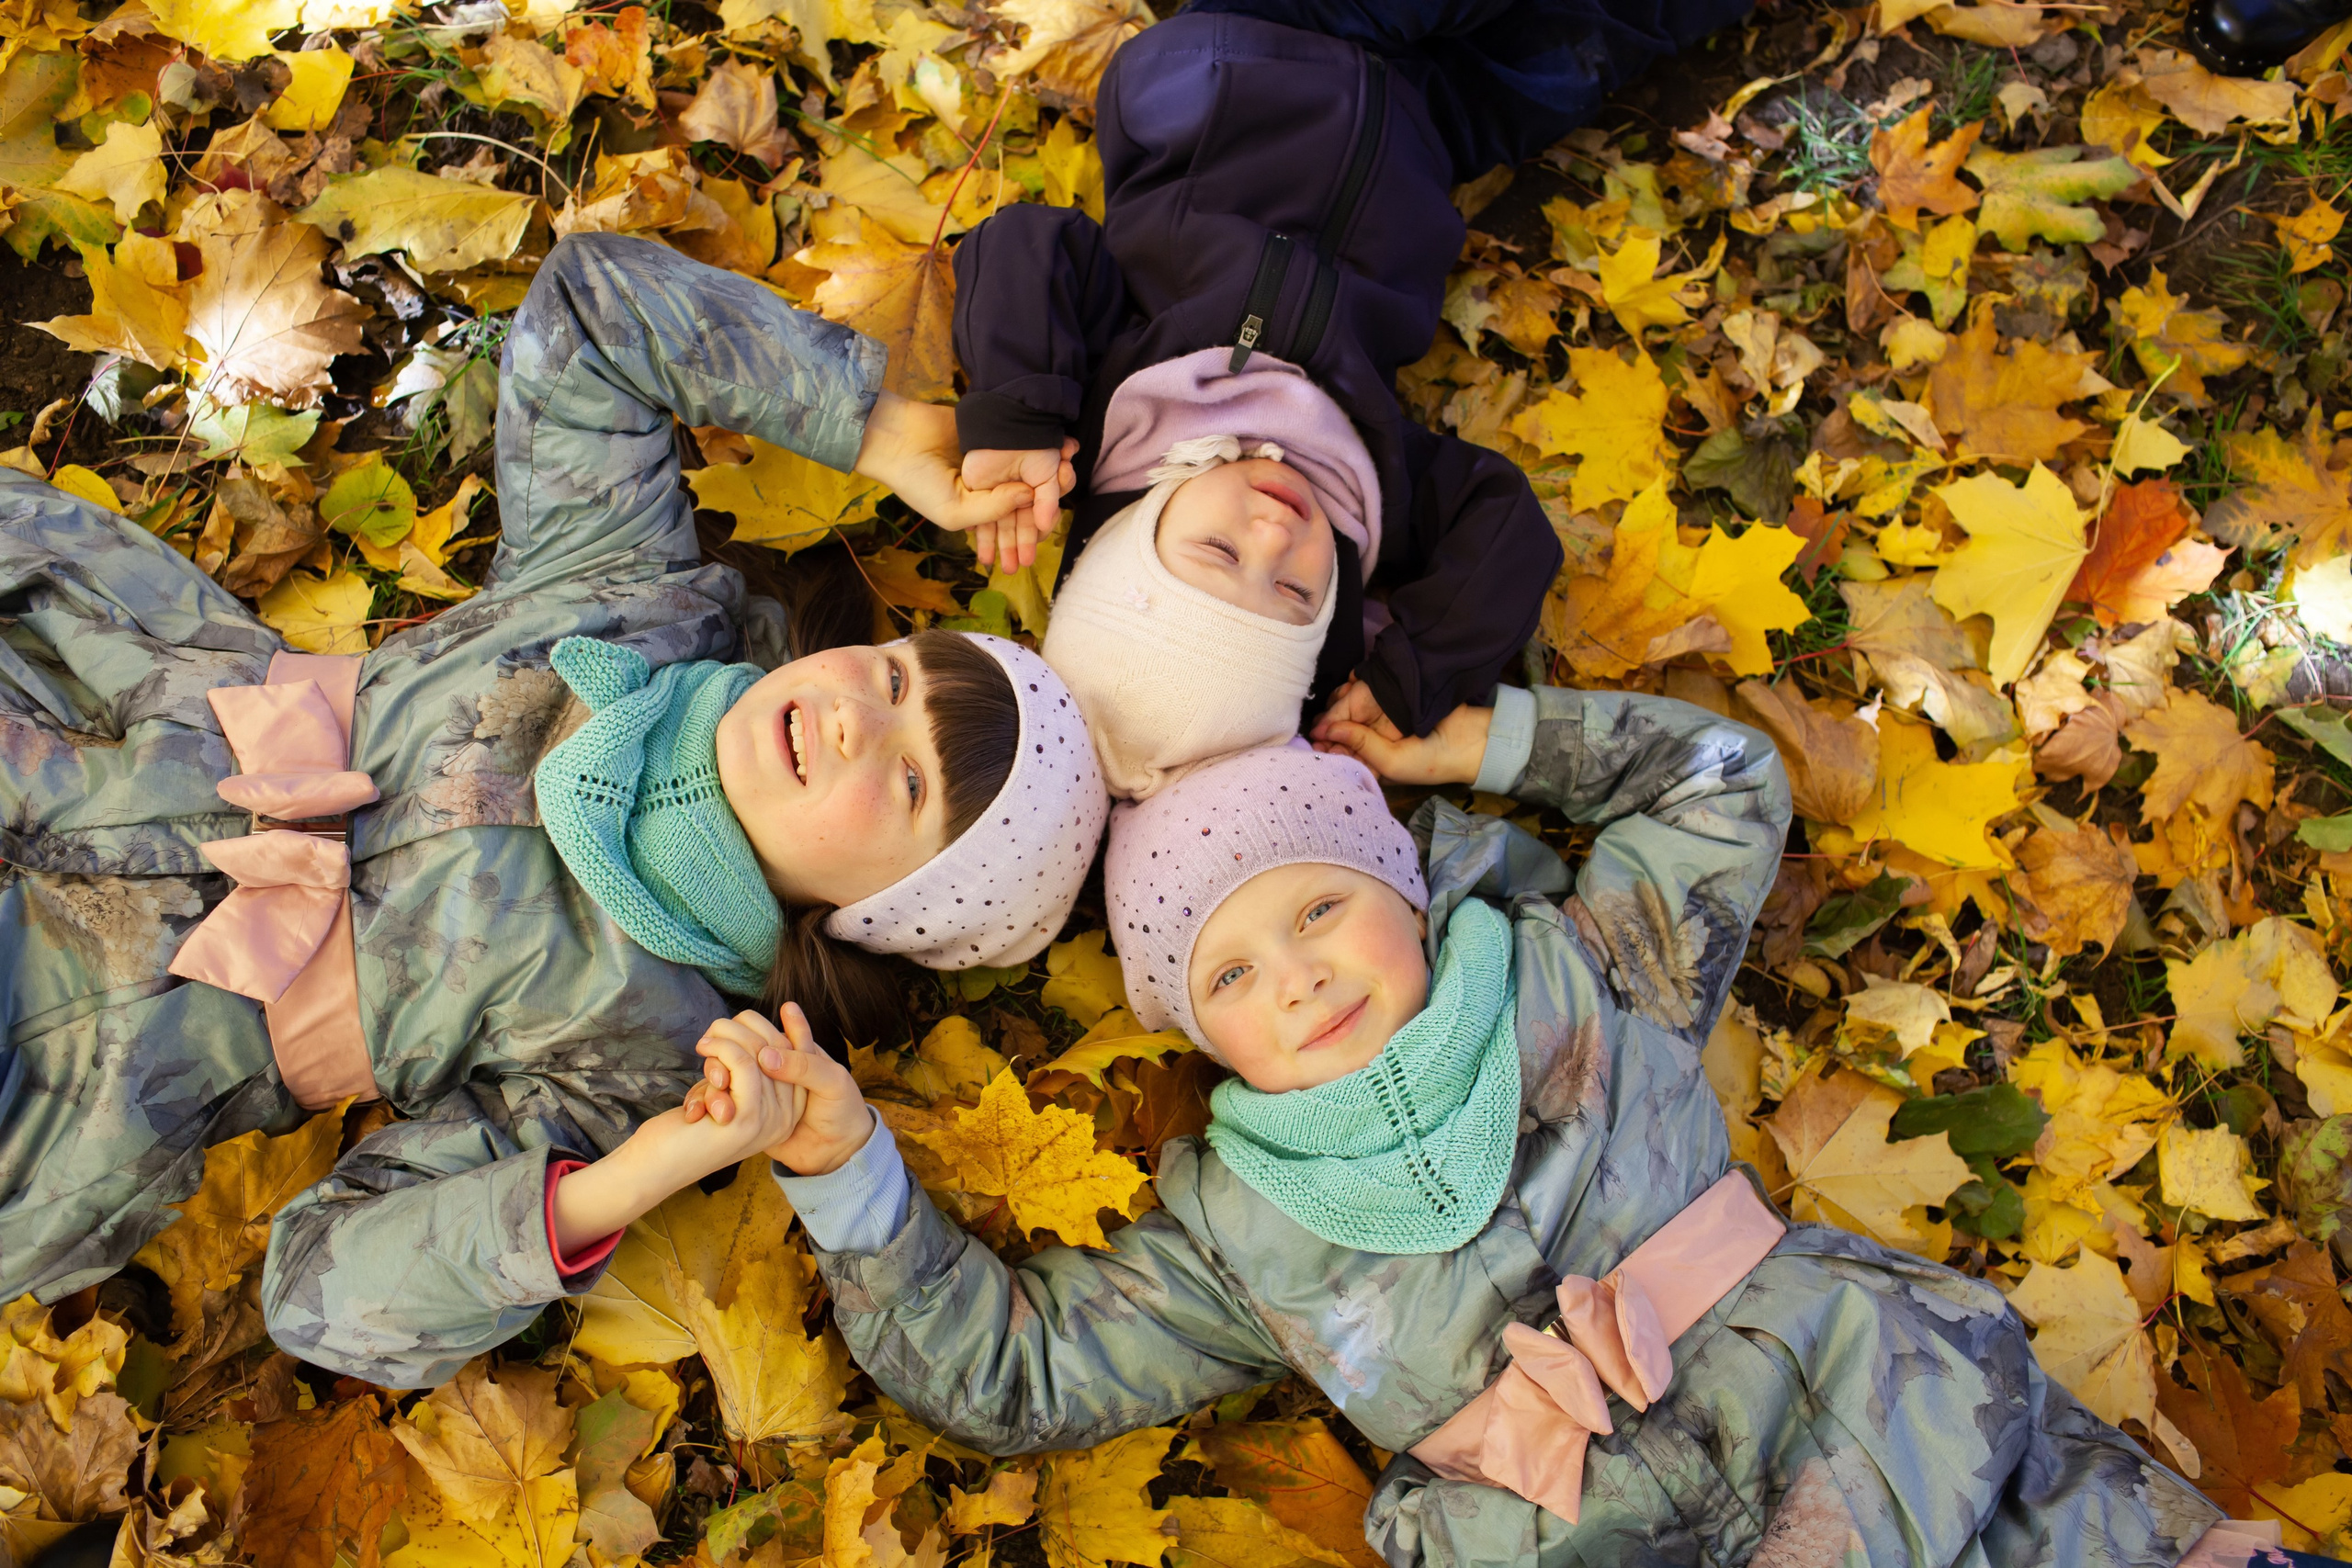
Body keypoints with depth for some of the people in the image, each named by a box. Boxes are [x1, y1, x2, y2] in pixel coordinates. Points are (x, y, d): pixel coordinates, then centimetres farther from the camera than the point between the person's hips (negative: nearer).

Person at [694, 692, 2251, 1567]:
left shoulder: (1574, 972, 11)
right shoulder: (1232, 1223, 11)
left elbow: (1723, 783, 21)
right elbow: (1002, 1362, 11)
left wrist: (1466, 745, 15)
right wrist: (841, 1158, 1)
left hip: (1874, 1429, -1)